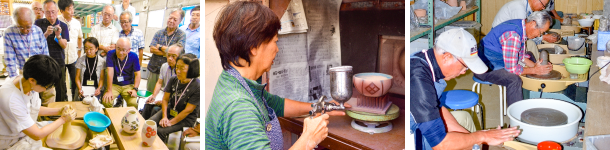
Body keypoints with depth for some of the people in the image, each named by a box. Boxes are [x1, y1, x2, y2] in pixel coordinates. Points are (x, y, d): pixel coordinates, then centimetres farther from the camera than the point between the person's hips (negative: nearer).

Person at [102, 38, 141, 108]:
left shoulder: (133, 56, -7)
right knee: (106, 101, -26)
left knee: (133, 103, -26)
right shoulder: (111, 54, -10)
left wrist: (135, 89, -14)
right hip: (114, 84, 0)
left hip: (128, 85, 0)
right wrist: (109, 91, -20)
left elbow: (137, 74, -2)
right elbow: (110, 73, -15)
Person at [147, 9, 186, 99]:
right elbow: (152, 49, -2)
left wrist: (160, 46, -4)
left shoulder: (181, 35, -3)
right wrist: (166, 53, -14)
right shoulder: (159, 33, 8)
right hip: (153, 69, 4)